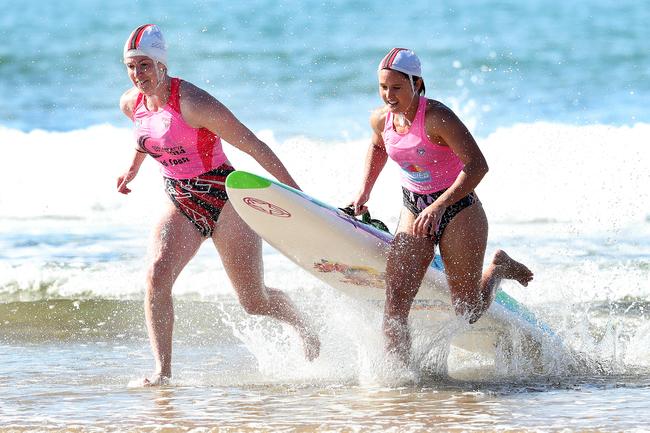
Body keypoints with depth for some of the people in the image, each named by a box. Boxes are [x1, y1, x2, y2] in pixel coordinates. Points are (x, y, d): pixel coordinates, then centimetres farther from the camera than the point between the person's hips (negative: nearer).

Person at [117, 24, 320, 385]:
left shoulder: (193, 103, -24)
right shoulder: (131, 104, -2)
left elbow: (254, 146, -19)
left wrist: (298, 195, -17)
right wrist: (133, 169, 37)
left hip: (225, 199, -6)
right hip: (180, 206, 6)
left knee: (255, 303, 4)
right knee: (157, 276, -21)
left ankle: (305, 329, 37)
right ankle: (163, 372, -21)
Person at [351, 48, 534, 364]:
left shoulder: (437, 118, -23)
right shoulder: (381, 119, -3)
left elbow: (477, 165, -30)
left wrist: (439, 207, -37)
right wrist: (364, 193, 15)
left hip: (458, 210, -5)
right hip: (414, 212, 5)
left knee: (468, 312, 4)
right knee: (395, 305, -12)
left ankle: (498, 269, 33)